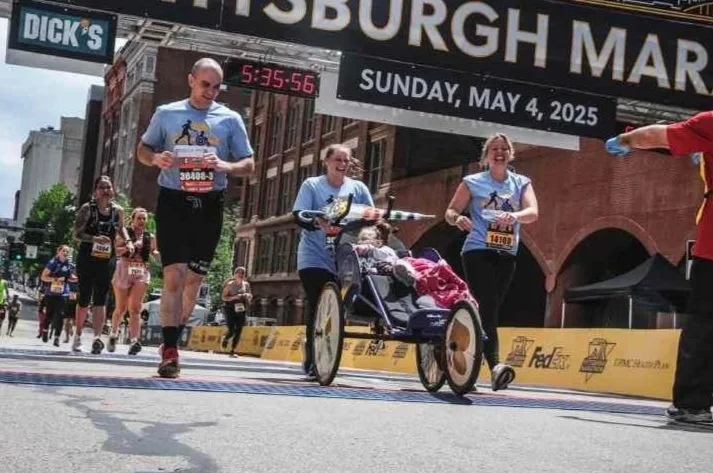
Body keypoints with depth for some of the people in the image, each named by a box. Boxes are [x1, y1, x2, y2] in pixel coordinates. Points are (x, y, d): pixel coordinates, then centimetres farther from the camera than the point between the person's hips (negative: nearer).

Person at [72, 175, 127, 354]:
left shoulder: (118, 210, 5)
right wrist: (94, 238, -26)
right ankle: (78, 336, 22)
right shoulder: (87, 208, -5)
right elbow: (77, 234, -9)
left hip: (106, 261, 2)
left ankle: (97, 338, -19)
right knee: (84, 298, 6)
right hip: (86, 259, -2)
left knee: (100, 299, -8)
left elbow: (121, 228, 24)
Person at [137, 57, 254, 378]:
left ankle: (173, 339, 27)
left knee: (194, 279, 9)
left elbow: (249, 165, 7)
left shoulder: (230, 119, 5)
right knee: (174, 275, -13)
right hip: (173, 200, -2)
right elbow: (142, 150, 14)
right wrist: (156, 158, -10)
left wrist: (225, 166, -15)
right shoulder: (166, 114, 5)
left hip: (209, 205, 2)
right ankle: (170, 350, -13)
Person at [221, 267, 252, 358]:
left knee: (238, 331, -3)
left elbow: (250, 296, 17)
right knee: (231, 331, -10)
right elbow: (224, 297, -9)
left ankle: (232, 352, 6)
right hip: (230, 309, -4)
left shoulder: (246, 284, 5)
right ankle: (225, 339, 28)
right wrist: (234, 297, -23)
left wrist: (248, 295, -7)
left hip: (241, 310, 4)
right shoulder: (230, 284, -6)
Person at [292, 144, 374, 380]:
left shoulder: (358, 188, 10)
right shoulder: (311, 185, 1)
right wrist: (318, 222, -31)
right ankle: (314, 359, -1)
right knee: (318, 305, -10)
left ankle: (315, 358, 22)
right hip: (315, 257, -3)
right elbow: (298, 216, -10)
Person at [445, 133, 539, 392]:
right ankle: (495, 366, -29)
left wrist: (515, 216, -29)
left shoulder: (521, 183, 9)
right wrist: (457, 218, -19)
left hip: (507, 255, 4)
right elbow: (450, 212, 6)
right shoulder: (473, 182, 4)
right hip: (478, 252, -4)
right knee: (487, 308, -18)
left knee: (490, 310, 8)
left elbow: (533, 212, -7)